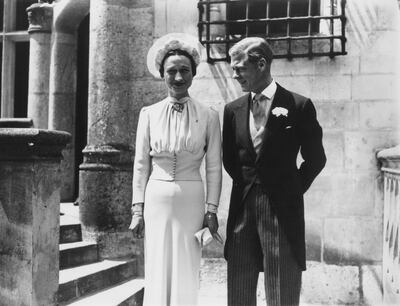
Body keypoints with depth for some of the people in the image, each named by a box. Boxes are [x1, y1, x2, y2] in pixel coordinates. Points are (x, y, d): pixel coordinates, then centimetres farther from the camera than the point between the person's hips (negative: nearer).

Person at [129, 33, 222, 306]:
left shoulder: (208, 116, 0)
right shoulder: (149, 114, 3)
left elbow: (214, 167, 2)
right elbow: (141, 165, 5)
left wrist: (211, 210, -1)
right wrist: (138, 210, 3)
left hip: (191, 201, -1)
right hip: (156, 199, 1)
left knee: (186, 273, 5)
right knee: (157, 272, 5)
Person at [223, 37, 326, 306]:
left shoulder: (299, 106, -4)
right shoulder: (233, 110, 8)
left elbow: (316, 159, 3)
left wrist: (293, 190, 6)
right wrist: (247, 185, 11)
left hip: (282, 209, -4)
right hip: (242, 208, 4)